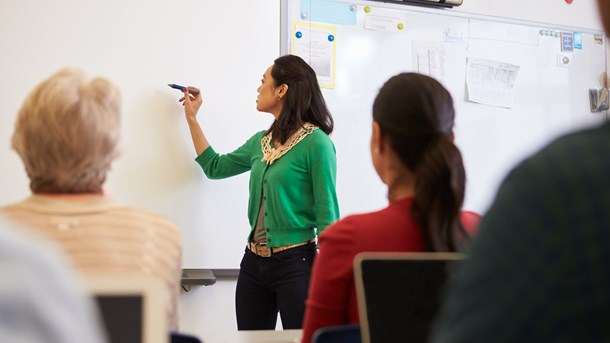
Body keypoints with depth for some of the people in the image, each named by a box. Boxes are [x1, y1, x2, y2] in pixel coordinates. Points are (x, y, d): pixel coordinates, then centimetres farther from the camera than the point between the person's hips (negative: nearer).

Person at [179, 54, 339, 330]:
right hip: (253, 262, 7)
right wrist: (192, 118, 28)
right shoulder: (261, 141, 11)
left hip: (295, 263, -7)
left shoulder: (316, 142, -10)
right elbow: (215, 167, 27)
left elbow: (327, 215, -11)